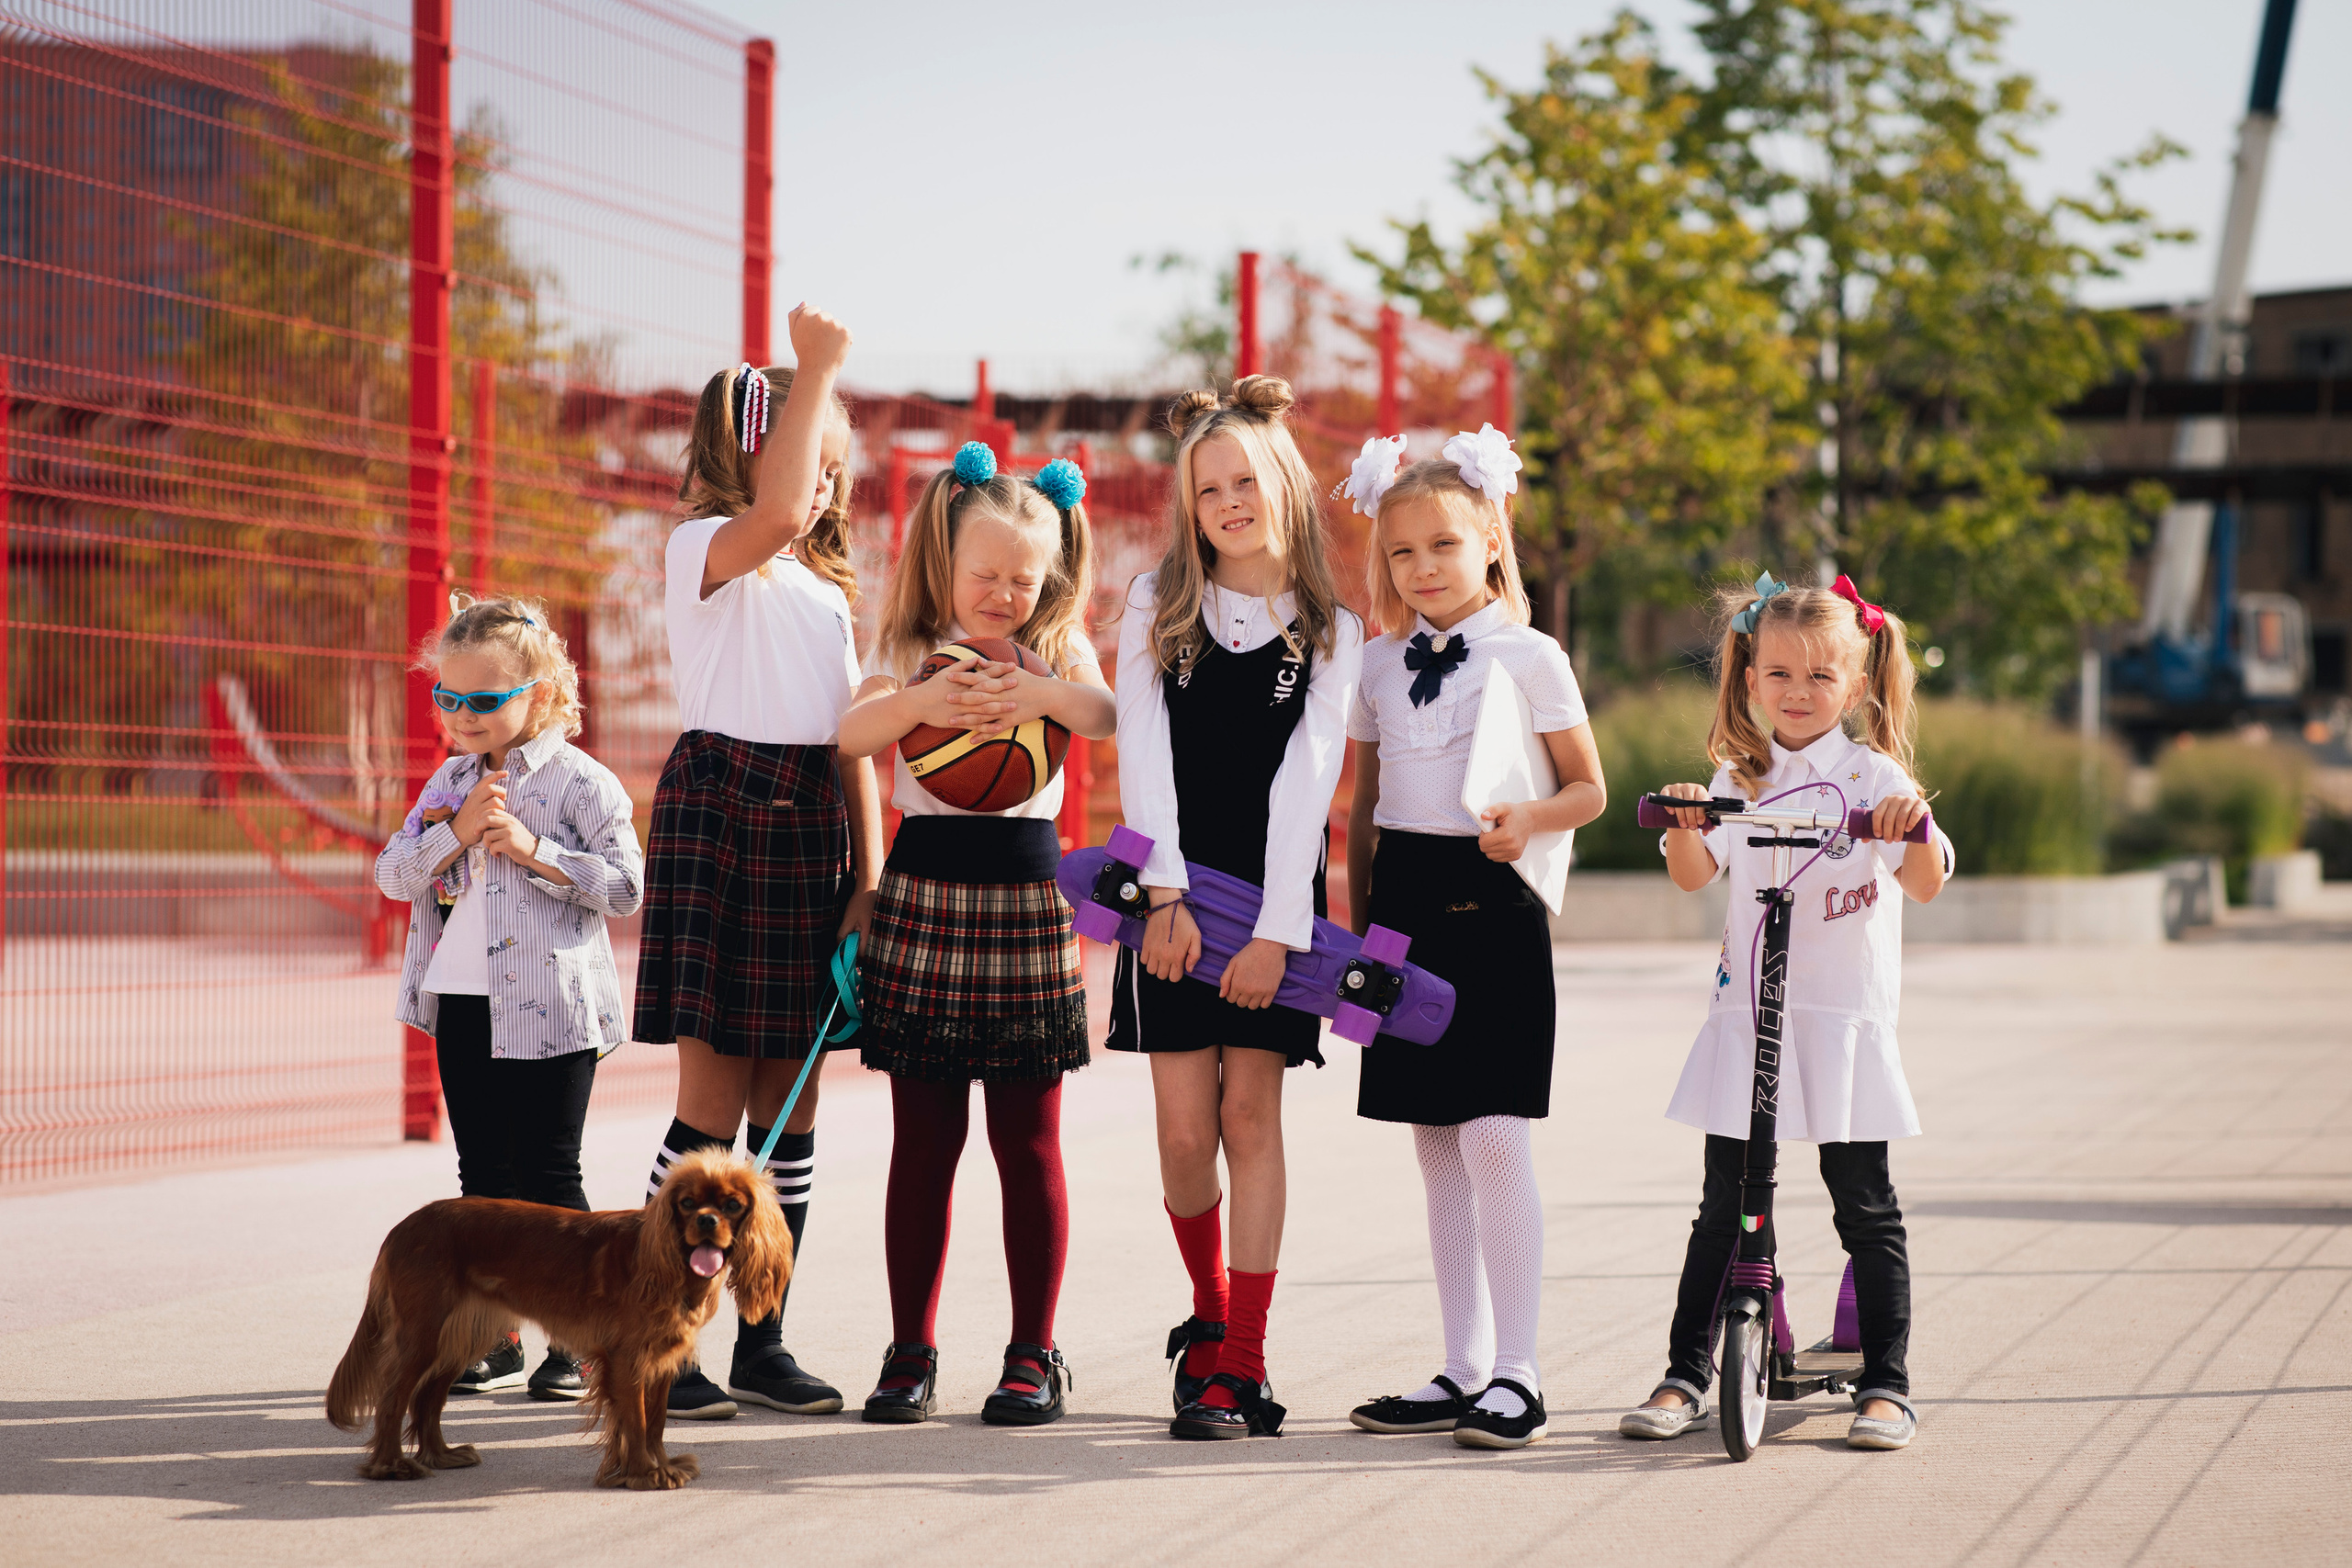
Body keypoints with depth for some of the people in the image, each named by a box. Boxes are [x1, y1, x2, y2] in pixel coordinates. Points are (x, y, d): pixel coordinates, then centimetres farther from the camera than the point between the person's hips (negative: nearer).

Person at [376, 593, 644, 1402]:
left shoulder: (579, 782, -6)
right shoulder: (449, 781, 11)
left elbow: (625, 885, -13)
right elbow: (393, 873, 4)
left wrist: (532, 850, -18)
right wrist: (455, 834, -11)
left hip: (549, 1008, -6)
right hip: (461, 1002, 6)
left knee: (546, 1176, -3)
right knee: (483, 1174, 11)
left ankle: (576, 1341, 5)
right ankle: (496, 1337, 18)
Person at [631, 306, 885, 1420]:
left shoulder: (827, 588, 20)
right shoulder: (703, 550, -2)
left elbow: (851, 736, 17)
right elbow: (773, 513, -27)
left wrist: (868, 873, 8)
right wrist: (815, 372, -18)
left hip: (810, 826, 7)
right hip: (717, 806, -7)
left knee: (790, 1099, 6)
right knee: (713, 1095, -9)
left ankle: (762, 1344, 12)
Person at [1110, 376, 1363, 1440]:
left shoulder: (1330, 632, 5)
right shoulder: (1156, 608, 8)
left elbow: (1306, 780, -4)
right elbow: (1143, 756, 0)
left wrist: (1276, 928, -13)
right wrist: (1164, 893, -11)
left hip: (1272, 895, -1)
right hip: (1174, 891, 1)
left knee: (1251, 1115, -5)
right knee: (1185, 1129, -4)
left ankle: (1242, 1365, -3)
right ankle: (1210, 1313, 21)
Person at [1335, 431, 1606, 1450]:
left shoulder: (1529, 656, -2)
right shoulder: (1380, 663, 11)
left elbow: (1589, 789, -1)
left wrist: (1528, 820, -20)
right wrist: (1358, 917, 13)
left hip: (1490, 900, -5)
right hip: (1407, 902, 5)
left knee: (1494, 1134, -11)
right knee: (1435, 1142, 8)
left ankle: (1516, 1373, -6)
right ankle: (1464, 1367, 14)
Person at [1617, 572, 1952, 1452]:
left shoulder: (1872, 776, 0)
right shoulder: (1738, 779, 9)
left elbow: (1926, 884, -10)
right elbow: (1693, 875, -2)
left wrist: (1913, 828, -31)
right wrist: (1684, 824, -22)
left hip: (1846, 1016, -2)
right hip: (1746, 1011, 3)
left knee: (1865, 1206, 1)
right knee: (1724, 1205, 5)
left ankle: (1888, 1384, 8)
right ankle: (1684, 1379, 9)